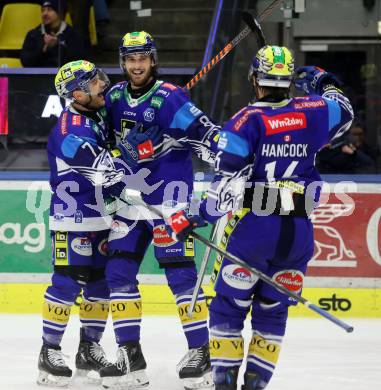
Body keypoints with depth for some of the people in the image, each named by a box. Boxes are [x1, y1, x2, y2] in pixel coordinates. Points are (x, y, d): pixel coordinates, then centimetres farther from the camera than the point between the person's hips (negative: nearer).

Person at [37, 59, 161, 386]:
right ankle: (50, 353, -4)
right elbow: (106, 171, -25)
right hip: (73, 221, -9)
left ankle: (89, 348, 21)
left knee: (101, 282, 11)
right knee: (68, 283, -10)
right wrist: (138, 143, -21)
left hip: (100, 217, 9)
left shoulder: (97, 117, 10)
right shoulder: (71, 130, -21)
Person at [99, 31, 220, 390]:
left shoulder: (169, 98, -15)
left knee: (179, 270, -10)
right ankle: (130, 355, 8)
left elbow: (204, 133, -22)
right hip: (130, 195, 7)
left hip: (169, 193, -7)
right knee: (118, 271, 3)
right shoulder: (116, 97, 6)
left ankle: (200, 351, -5)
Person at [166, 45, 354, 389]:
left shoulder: (248, 120, -7)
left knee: (230, 303, 7)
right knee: (272, 308, 15)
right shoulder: (311, 111, 4)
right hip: (299, 232, 4)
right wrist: (324, 83, 43)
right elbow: (344, 112, 28)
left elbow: (228, 184, -14)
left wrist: (196, 218, -8)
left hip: (255, 227, -4)